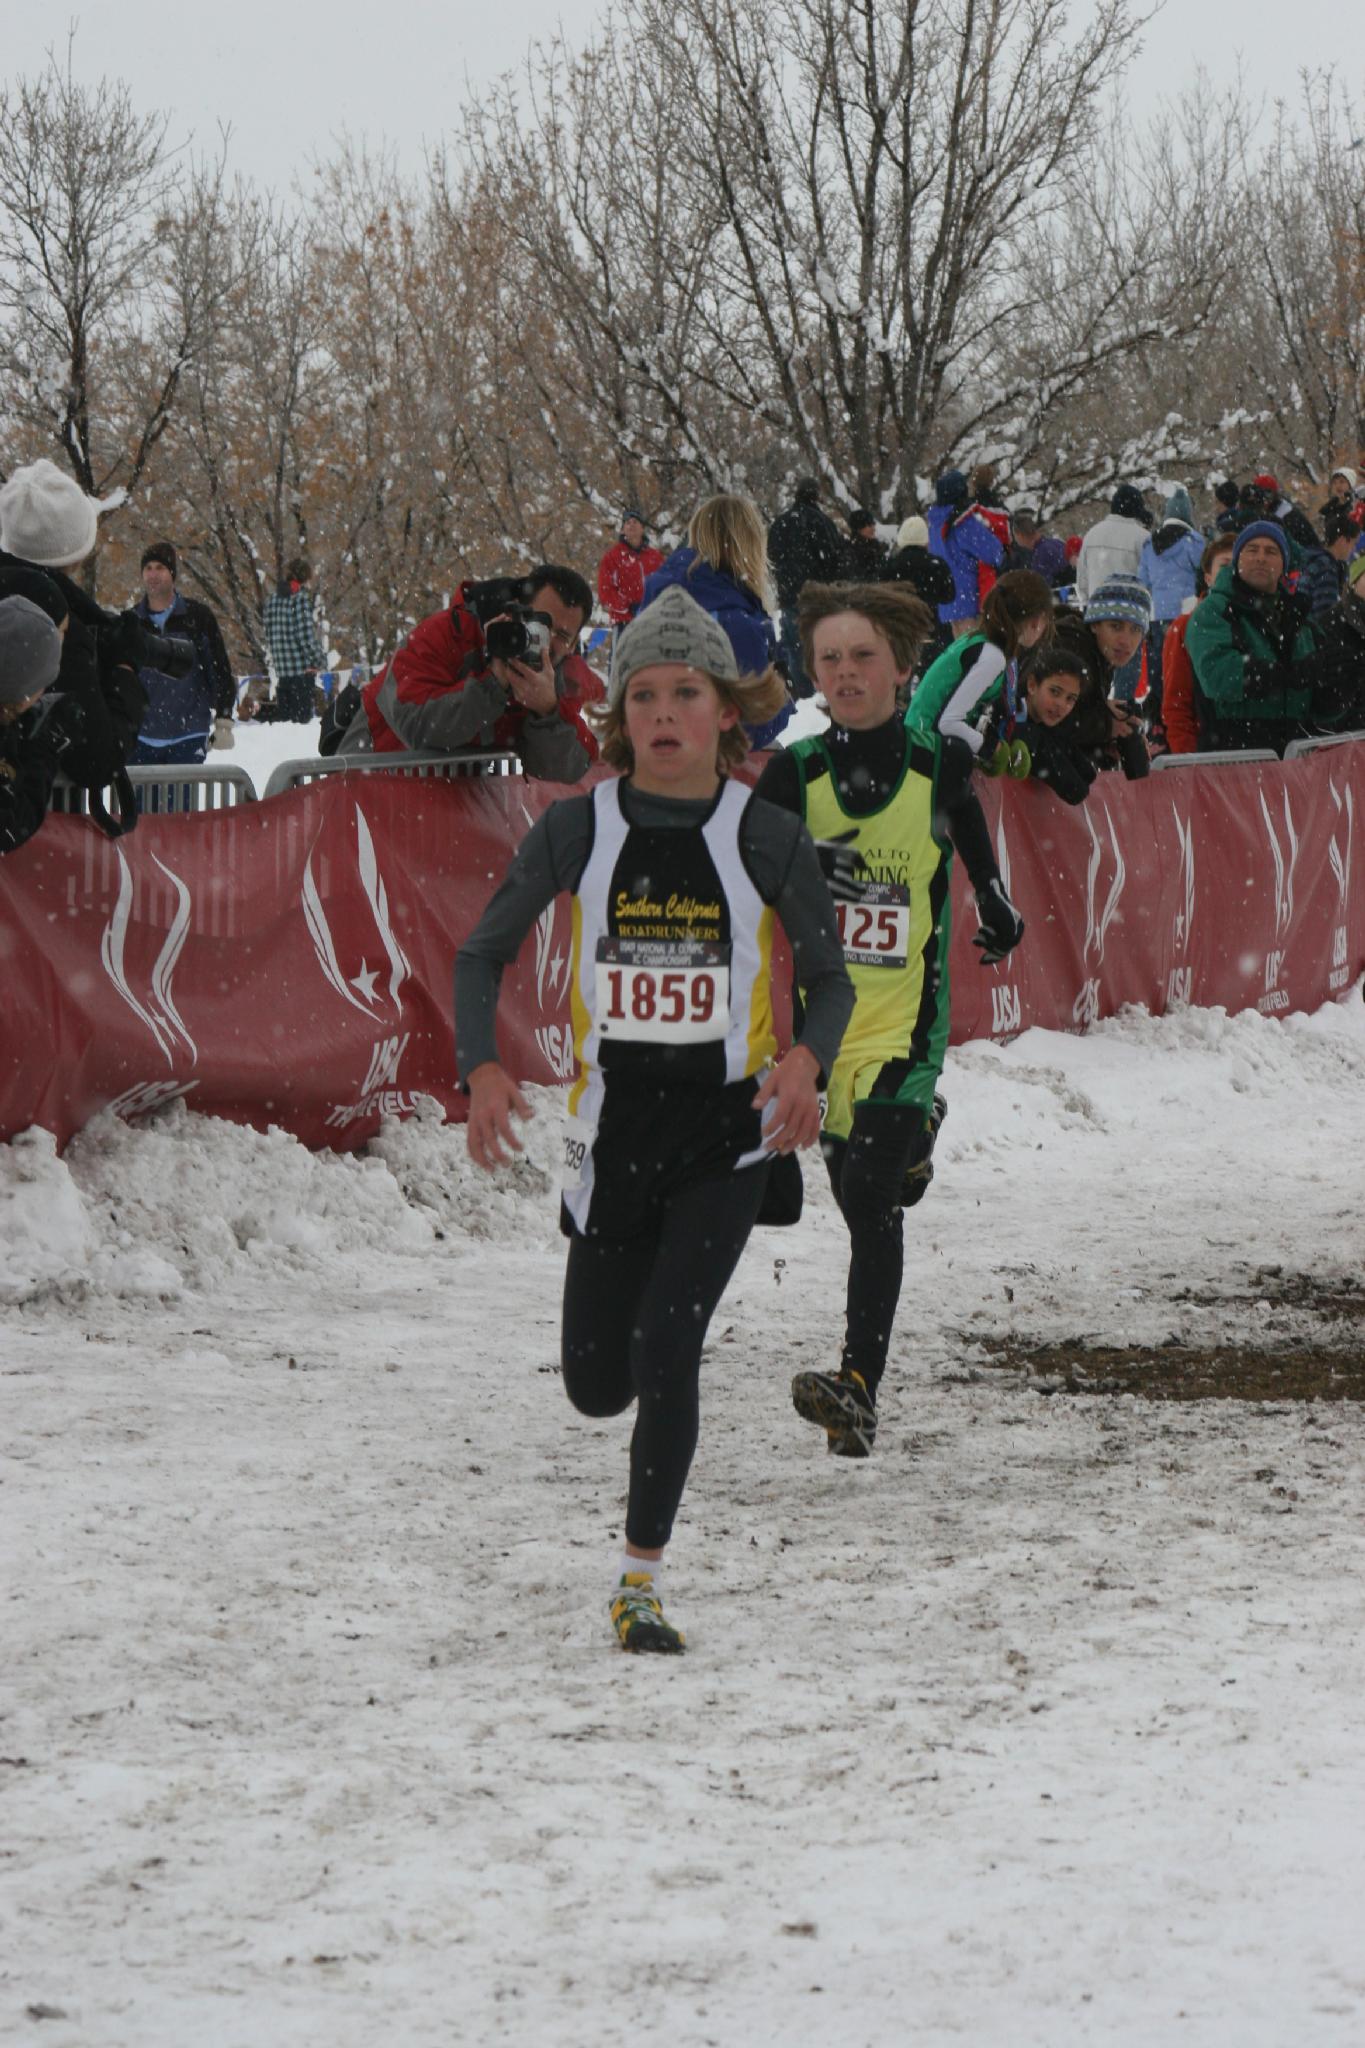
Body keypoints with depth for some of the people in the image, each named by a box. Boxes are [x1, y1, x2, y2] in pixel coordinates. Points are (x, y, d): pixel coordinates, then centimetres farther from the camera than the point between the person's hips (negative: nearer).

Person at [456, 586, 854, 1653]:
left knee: (666, 1351, -17)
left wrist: (808, 1058, -18)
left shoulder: (767, 837, -5)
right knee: (595, 1387, 9)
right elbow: (483, 955, 5)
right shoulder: (579, 828, -3)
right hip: (616, 1120, 2)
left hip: (727, 1126, -2)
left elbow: (832, 980, 4)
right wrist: (482, 1067, -12)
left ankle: (643, 1580, -4)